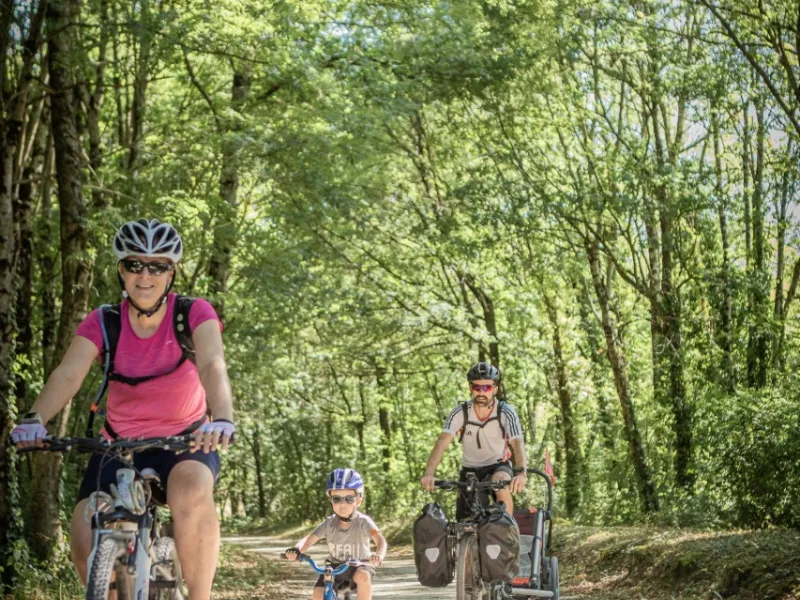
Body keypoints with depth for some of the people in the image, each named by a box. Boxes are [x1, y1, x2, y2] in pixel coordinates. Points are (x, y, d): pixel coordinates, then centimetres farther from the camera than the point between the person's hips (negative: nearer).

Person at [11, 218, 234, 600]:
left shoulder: (194, 314, -13)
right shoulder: (103, 323, -8)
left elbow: (212, 366, -30)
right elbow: (68, 374, -23)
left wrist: (222, 418, -51)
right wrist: (35, 419, -44)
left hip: (185, 439, -2)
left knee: (192, 495, -37)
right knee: (85, 537, -18)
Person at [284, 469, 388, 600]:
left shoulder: (363, 521, -21)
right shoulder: (329, 523, -11)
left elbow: (380, 539, -37)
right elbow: (309, 539, -18)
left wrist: (379, 555, -61)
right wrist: (296, 550, -43)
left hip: (358, 566, -3)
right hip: (335, 567, 3)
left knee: (363, 576, -37)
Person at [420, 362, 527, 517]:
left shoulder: (506, 412, -19)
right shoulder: (460, 413, -17)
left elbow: (517, 443, -32)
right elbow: (443, 441, -29)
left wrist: (522, 473, -53)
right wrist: (429, 473, -47)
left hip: (498, 466, -2)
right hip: (470, 470, 2)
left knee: (502, 485, -36)